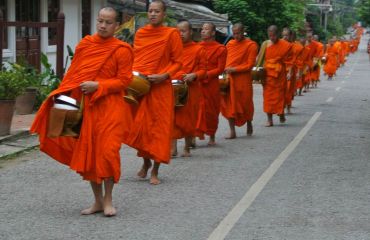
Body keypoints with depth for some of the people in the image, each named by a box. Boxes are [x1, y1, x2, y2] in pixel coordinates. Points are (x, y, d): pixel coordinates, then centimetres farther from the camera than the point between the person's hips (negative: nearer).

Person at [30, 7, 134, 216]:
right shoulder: (85, 44, 8)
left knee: (107, 151, -8)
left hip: (110, 107, -4)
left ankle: (108, 200, 8)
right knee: (88, 152, 6)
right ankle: (98, 201, 17)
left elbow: (124, 80, -7)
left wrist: (98, 86, -17)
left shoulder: (121, 50, -5)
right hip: (85, 106, 4)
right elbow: (74, 73, 11)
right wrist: (63, 93, -2)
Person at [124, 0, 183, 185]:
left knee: (159, 128, 0)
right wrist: (133, 73, -1)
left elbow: (177, 62, -4)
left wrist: (164, 76, -18)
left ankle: (155, 171, 9)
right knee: (140, 126, 6)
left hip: (161, 88, -4)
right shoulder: (140, 33, 8)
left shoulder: (172, 33, -4)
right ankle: (146, 162, 29)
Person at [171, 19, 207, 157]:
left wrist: (194, 75, -17)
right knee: (173, 118, -5)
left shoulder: (198, 49, 2)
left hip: (191, 89, -2)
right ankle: (173, 148, -3)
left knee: (189, 119, 5)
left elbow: (203, 70, 2)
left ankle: (187, 148, 17)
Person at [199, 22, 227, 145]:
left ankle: (212, 136, 19)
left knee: (211, 111, 5)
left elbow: (220, 69, -4)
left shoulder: (220, 49, 1)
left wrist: (206, 74, -16)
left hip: (211, 84, -2)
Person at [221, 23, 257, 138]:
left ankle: (249, 124, 34)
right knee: (229, 104, -1)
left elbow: (250, 65, -9)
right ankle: (232, 131, 2)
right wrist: (226, 69, -3)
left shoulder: (251, 45, -4)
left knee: (246, 103, 8)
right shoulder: (230, 44, 10)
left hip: (243, 80, -4)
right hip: (229, 79, 4)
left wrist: (234, 69, -17)